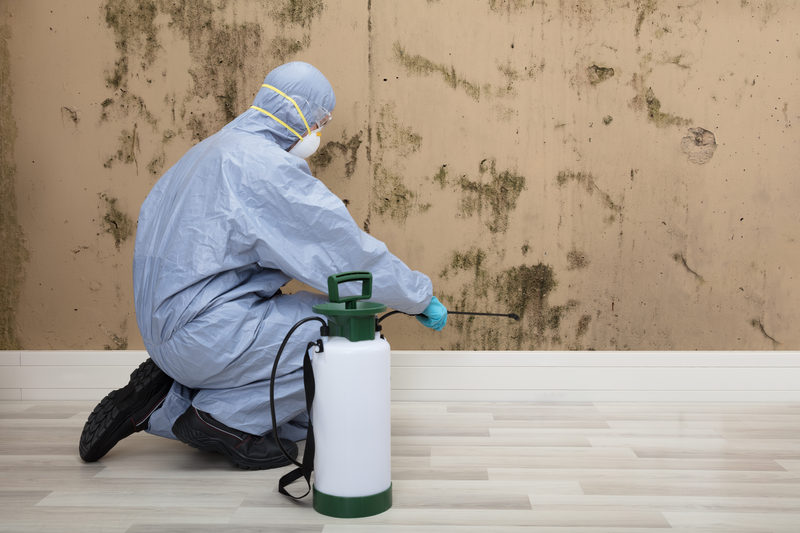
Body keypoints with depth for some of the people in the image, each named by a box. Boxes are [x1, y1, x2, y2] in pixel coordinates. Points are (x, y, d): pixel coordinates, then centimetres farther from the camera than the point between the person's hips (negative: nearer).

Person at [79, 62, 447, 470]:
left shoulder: (215, 149, 16)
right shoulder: (266, 165, -16)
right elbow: (349, 251, -14)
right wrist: (421, 297, -2)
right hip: (210, 331, -10)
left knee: (305, 417, 12)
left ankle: (166, 404, 11)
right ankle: (227, 418, -5)